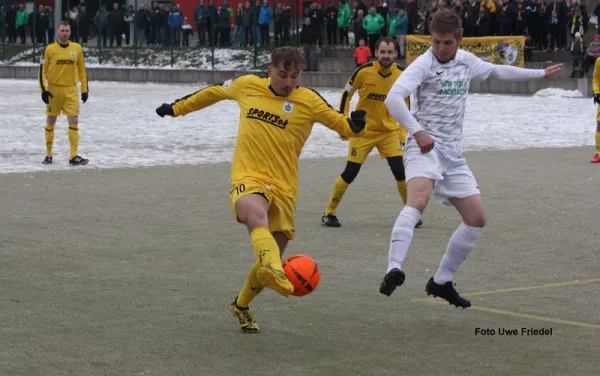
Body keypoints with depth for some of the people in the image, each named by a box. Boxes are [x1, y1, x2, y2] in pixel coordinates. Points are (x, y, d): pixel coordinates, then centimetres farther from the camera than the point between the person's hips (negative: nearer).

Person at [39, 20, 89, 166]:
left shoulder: (77, 48, 3)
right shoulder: (49, 49, -5)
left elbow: (82, 69, 10)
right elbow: (42, 70, -3)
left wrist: (84, 89, 8)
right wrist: (43, 90, -10)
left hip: (71, 90, 1)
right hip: (53, 90, -1)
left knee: (74, 121, -7)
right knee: (50, 121, 7)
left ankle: (74, 156, -6)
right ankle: (48, 155, 19)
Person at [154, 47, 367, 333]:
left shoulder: (309, 100, 1)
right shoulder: (247, 85, 8)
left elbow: (344, 126, 1)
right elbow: (215, 92, 26)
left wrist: (355, 124, -23)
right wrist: (176, 108, 36)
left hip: (283, 187, 2)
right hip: (248, 179, -1)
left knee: (270, 257, 5)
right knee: (256, 216, -37)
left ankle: (241, 306, 34)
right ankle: (275, 273, -64)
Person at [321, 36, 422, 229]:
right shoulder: (363, 72, -15)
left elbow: (406, 104, 7)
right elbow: (346, 95, -1)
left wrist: (403, 132, 6)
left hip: (389, 131, 2)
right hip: (363, 130, -2)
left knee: (400, 171, -7)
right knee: (350, 173, -4)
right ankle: (329, 212, 10)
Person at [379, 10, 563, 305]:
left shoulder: (467, 61, 10)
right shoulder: (423, 64, -11)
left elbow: (498, 71, 29)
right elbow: (393, 98, -23)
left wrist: (541, 74, 38)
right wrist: (417, 131, -34)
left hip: (452, 152, 7)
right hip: (425, 146, -7)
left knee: (476, 219, 7)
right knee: (418, 199, -34)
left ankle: (441, 281, 19)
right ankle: (394, 269, -45)